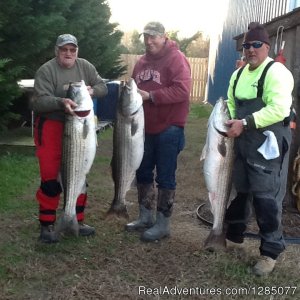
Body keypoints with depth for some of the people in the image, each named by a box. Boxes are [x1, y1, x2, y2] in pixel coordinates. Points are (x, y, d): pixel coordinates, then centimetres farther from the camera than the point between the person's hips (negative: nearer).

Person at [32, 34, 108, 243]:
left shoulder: (85, 67, 4)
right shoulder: (46, 71, -11)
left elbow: (103, 87, 7)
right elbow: (41, 101, -20)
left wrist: (91, 90, -15)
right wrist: (61, 102, -38)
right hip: (51, 127, -5)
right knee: (50, 177, -5)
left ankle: (77, 220, 27)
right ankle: (47, 225, 9)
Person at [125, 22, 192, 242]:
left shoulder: (176, 58, -10)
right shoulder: (142, 62, 14)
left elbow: (183, 90, -23)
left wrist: (150, 96, -24)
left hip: (169, 129, -8)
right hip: (146, 128, 8)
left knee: (165, 177, -1)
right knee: (143, 173, 15)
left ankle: (163, 223, 10)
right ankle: (145, 217, 28)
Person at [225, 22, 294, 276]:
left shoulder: (277, 72, -13)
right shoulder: (238, 74, 13)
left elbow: (279, 109, -25)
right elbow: (232, 105, 21)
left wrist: (245, 123, -26)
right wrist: (230, 123, 0)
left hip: (268, 143, -8)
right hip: (243, 142, 8)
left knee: (266, 198, -5)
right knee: (239, 191, 18)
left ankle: (270, 252, 7)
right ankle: (234, 234, 36)